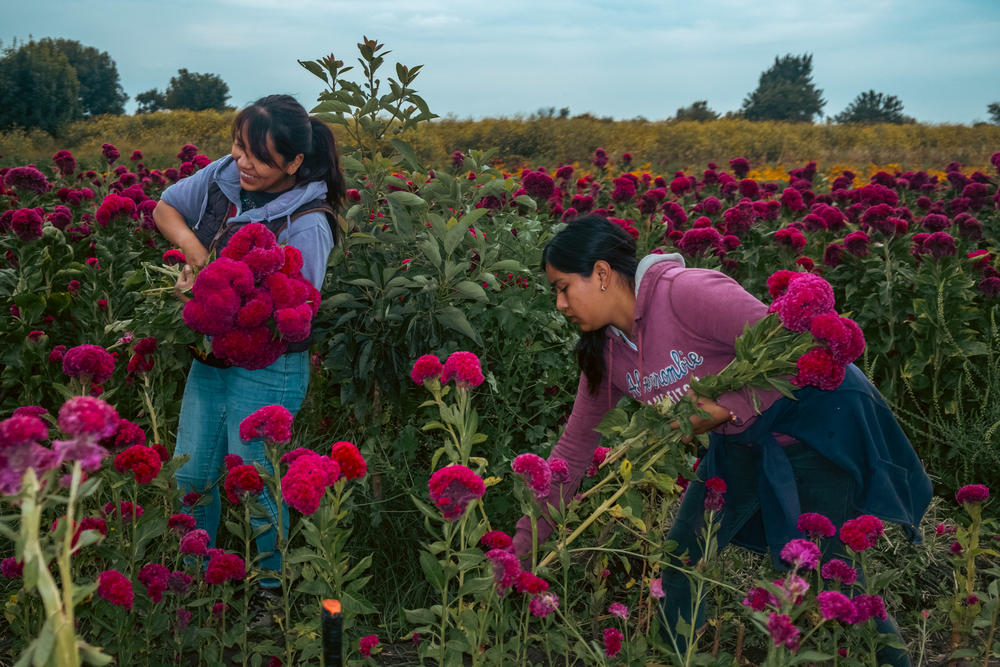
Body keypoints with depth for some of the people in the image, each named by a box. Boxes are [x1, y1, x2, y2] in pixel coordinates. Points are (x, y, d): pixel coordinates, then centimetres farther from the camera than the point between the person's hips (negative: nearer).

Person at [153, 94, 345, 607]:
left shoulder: (306, 225, -23)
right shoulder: (225, 174, -4)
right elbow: (165, 208, 12)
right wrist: (194, 248, -8)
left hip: (266, 374, -7)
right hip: (209, 359, 7)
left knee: (255, 489, 7)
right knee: (190, 478, 16)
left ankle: (270, 593, 30)